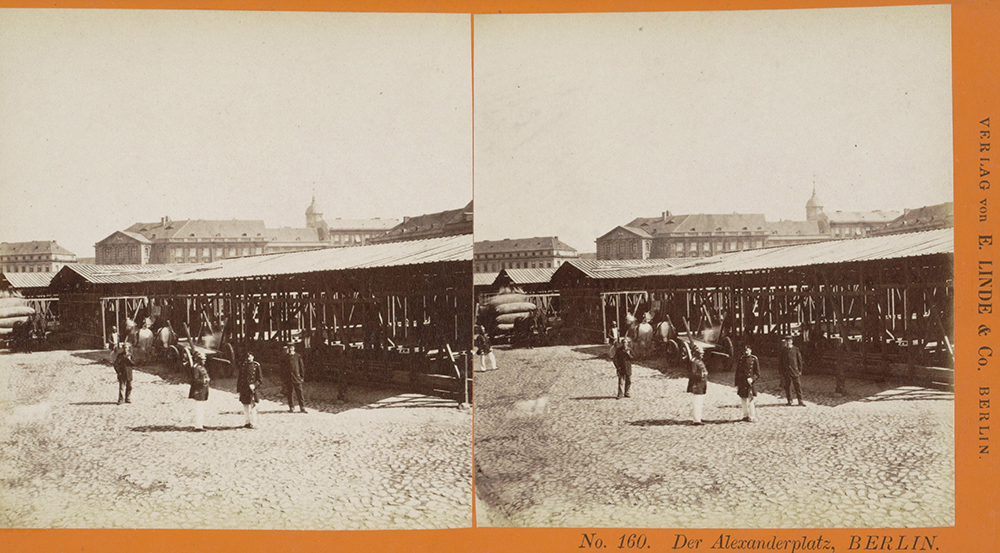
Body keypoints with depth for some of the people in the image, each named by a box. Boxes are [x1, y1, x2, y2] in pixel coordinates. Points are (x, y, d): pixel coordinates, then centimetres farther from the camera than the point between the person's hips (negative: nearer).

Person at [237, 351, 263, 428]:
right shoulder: (243, 365, 10)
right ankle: (248, 422, 23)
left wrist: (254, 385, -16)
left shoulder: (256, 365, -2)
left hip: (252, 389, -5)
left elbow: (260, 379, -1)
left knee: (253, 407, -7)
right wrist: (239, 389, 10)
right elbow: (239, 378, 14)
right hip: (244, 389, 5)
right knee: (246, 408, 11)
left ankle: (254, 424, -2)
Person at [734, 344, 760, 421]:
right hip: (742, 383, 4)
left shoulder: (754, 359, -1)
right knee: (744, 400, 8)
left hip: (750, 383, -4)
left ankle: (752, 417, -3)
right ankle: (745, 415, 19)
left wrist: (752, 379, -18)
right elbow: (737, 373, 15)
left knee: (751, 400, -8)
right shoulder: (741, 360, 11)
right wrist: (737, 384, 10)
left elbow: (758, 373, -1)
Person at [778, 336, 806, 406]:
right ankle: (789, 400, 16)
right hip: (786, 371, 1)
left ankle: (800, 401, 0)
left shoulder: (795, 350, 2)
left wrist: (800, 370, 3)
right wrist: (780, 371, 5)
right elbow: (780, 362, 8)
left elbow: (799, 360, 6)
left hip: (795, 371, -1)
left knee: (797, 385, -3)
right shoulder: (783, 350, 5)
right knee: (787, 386, 5)